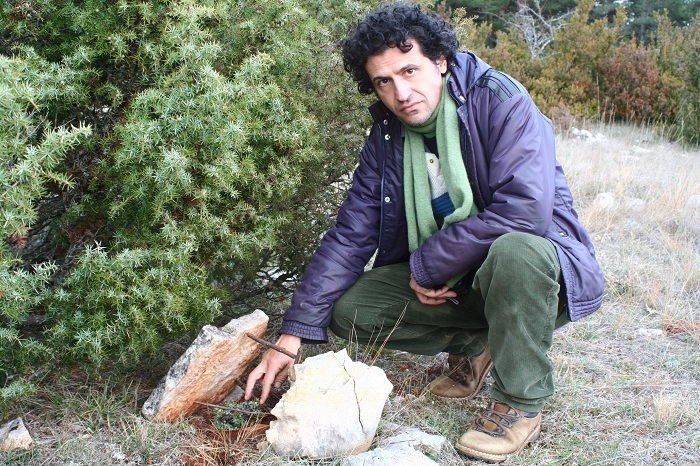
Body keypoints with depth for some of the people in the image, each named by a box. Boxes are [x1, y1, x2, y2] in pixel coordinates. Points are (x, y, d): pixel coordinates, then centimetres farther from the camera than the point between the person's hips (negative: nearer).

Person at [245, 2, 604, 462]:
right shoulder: (386, 136, -3)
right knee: (347, 311, -10)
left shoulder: (500, 102, -20)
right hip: (440, 281, 6)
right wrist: (294, 333, -11)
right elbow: (349, 237, -4)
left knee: (516, 251, -39)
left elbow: (525, 211, -33)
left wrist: (425, 265, -22)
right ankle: (473, 343, 10)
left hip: (536, 267, -5)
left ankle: (522, 403, -16)